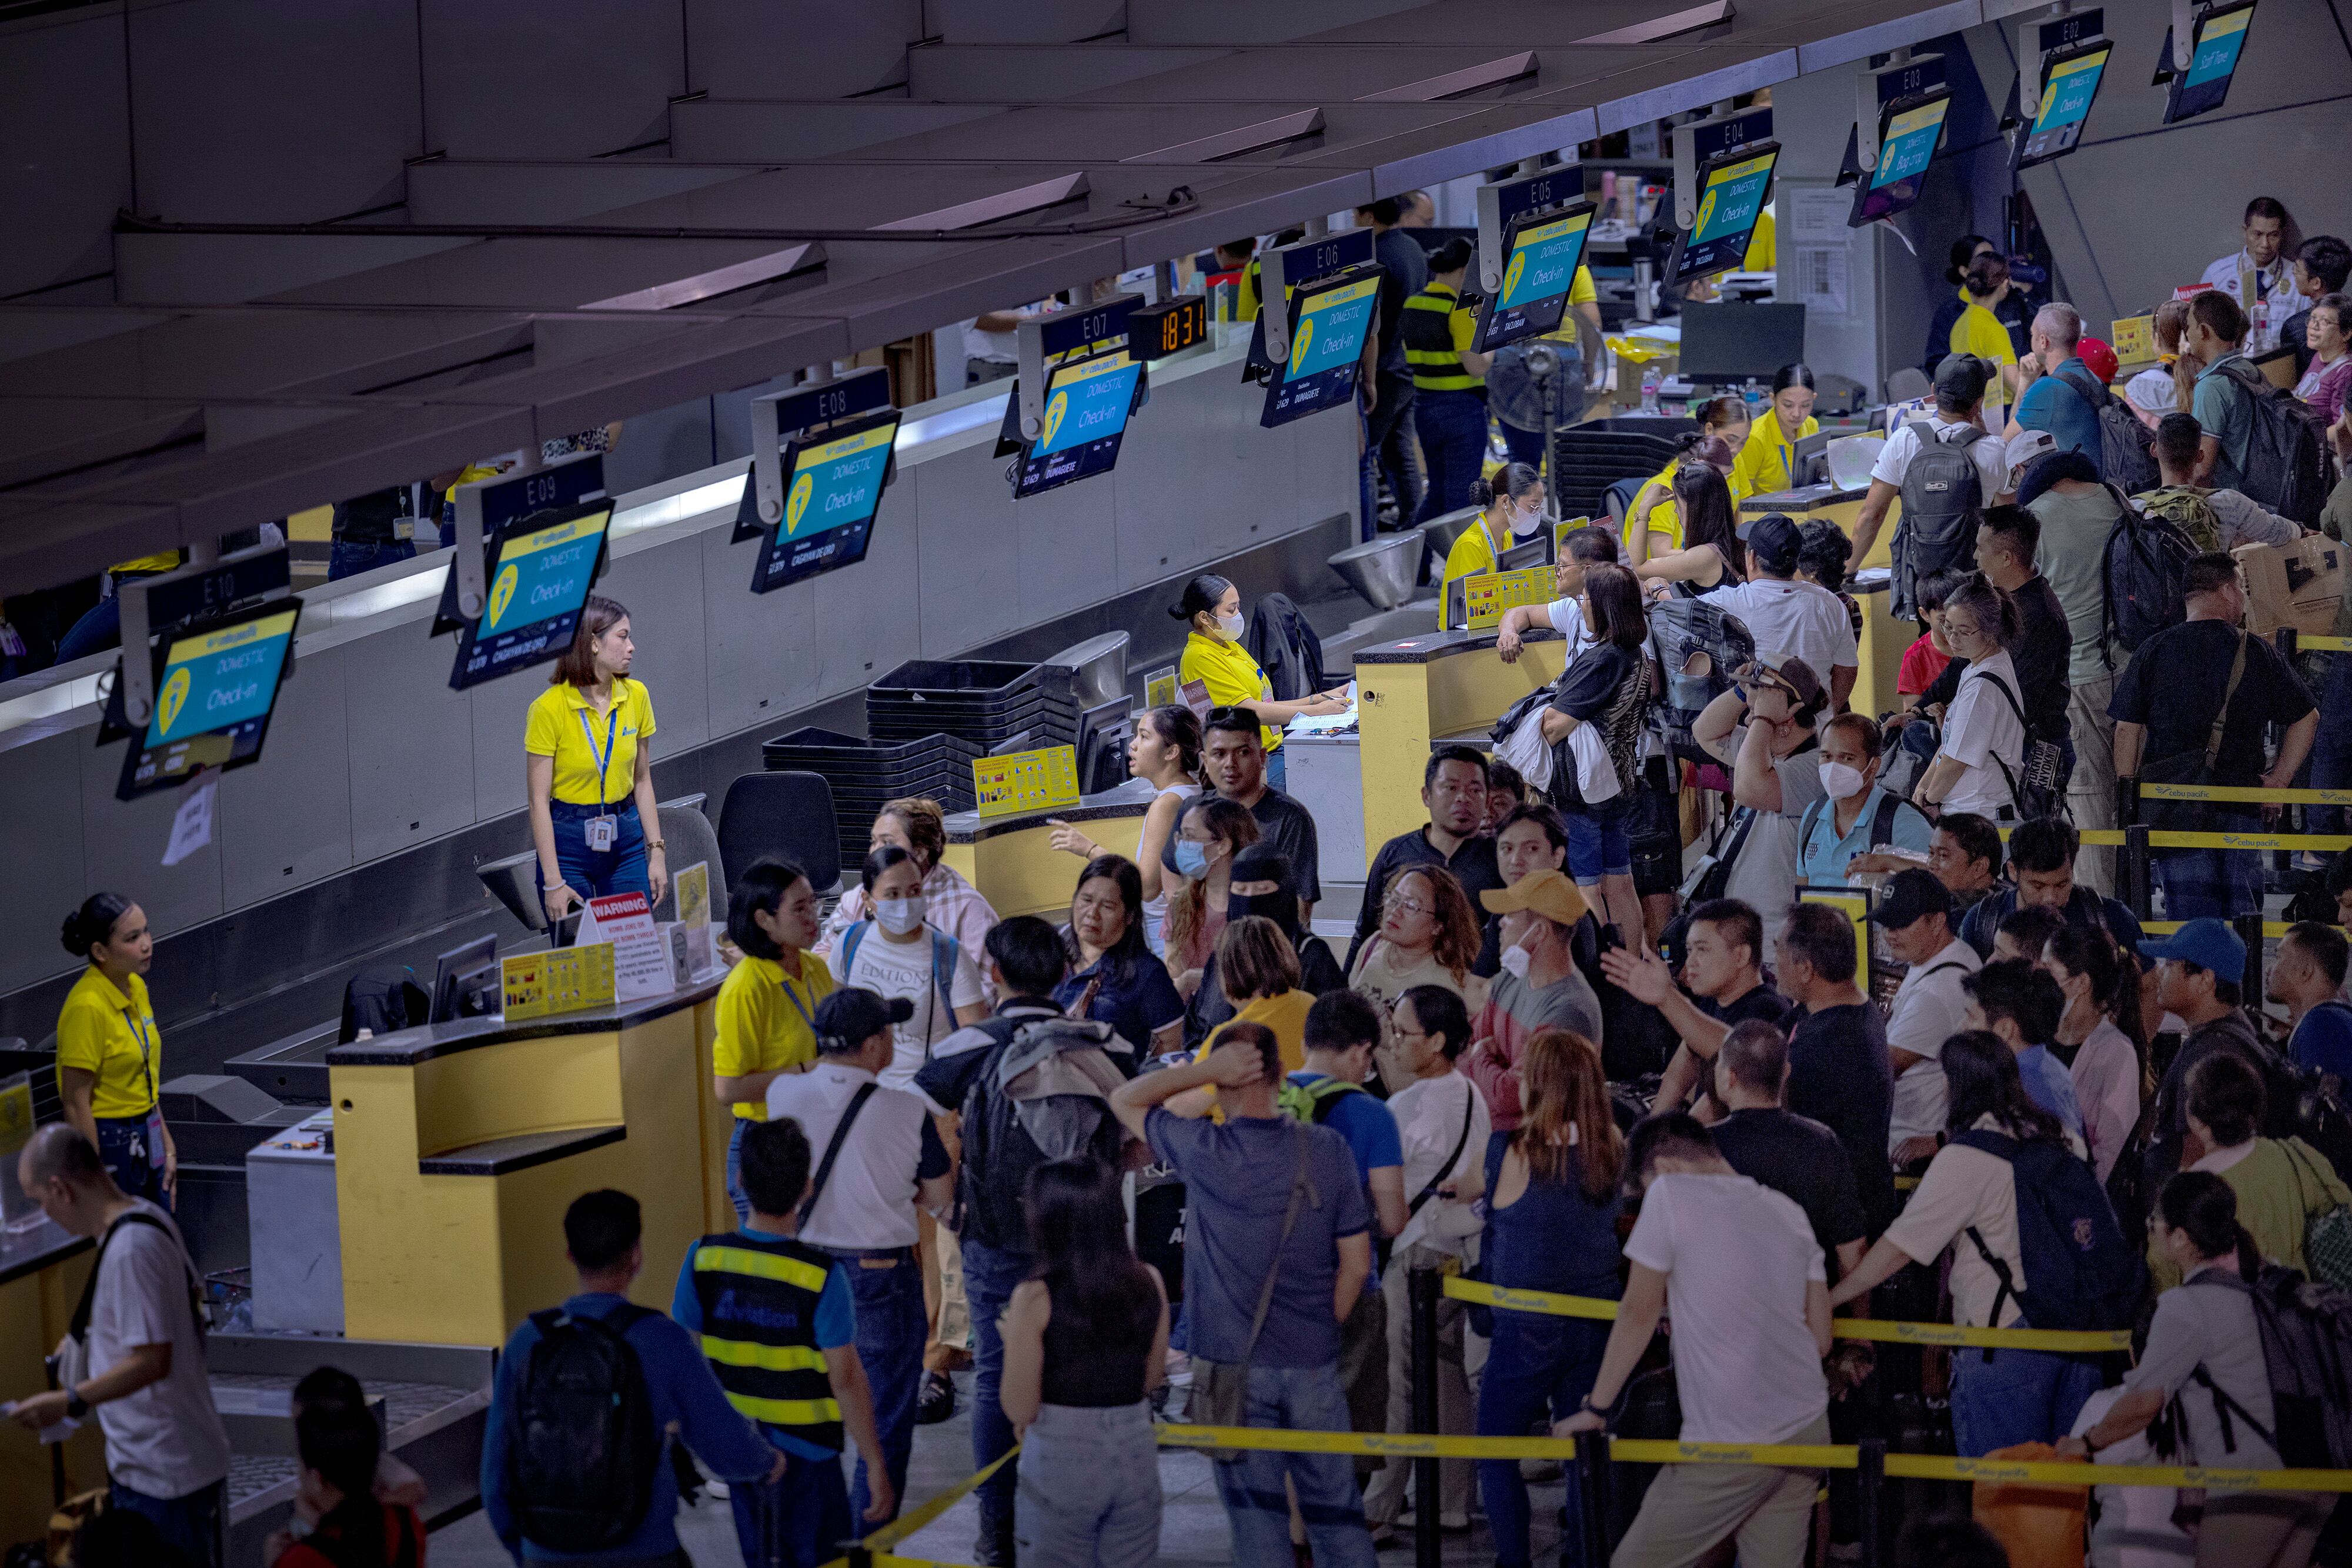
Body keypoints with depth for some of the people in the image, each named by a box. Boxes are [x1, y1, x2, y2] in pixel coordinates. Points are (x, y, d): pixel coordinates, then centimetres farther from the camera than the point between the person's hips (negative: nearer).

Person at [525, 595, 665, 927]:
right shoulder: (549, 707, -14)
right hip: (569, 840, -4)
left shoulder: (636, 696, 2)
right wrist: (553, 883, -15)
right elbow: (539, 800, -12)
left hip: (625, 836, 4)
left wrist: (656, 852, 4)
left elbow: (642, 780, 11)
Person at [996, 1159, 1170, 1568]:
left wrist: (1013, 1340, 4)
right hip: (1135, 1449, 4)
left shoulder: (1035, 1298, -15)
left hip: (1063, 1455, -4)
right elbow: (1151, 1379, 10)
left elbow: (1020, 1410, -10)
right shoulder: (1148, 1282, -2)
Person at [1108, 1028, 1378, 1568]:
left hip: (1235, 1362, -2)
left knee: (1256, 1512, 4)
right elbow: (1357, 1262, 0)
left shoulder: (1205, 1151, -13)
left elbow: (1125, 1100, 3)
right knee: (1335, 1508, 10)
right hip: (1313, 1362, 2)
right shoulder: (1327, 1148, -5)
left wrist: (1203, 1070, -9)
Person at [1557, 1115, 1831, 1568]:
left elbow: (1639, 1314, -4)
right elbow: (1820, 1338, 14)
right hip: (1807, 1430, 7)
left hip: (1731, 1443, -7)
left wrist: (1595, 1408, 5)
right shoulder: (1789, 1211, 12)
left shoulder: (1670, 1195, -6)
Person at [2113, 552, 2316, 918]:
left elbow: (2127, 729, 0)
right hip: (2242, 807, 0)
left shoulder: (2152, 651, 1)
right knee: (2242, 912, 7)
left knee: (2188, 915, -2)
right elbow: (2306, 718, 8)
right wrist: (2279, 780, 12)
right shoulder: (2259, 653, 2)